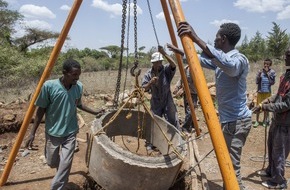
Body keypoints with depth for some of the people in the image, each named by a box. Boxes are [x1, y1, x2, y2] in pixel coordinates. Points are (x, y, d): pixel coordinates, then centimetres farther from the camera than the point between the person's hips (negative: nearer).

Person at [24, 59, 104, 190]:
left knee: (65, 165, -6)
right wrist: (32, 133, -7)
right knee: (52, 163, 16)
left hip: (70, 133, 1)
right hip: (53, 133, -1)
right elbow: (41, 110, -9)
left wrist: (94, 112, 7)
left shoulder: (79, 87, -9)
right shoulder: (49, 86, -20)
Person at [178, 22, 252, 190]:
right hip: (228, 120, 9)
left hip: (237, 121, -9)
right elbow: (201, 60, 26)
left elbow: (228, 64, -42)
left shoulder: (239, 59, -18)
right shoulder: (220, 60, 10)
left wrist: (197, 39, -47)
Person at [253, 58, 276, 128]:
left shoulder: (272, 72, -3)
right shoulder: (260, 71, -1)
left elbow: (272, 82, -10)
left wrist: (268, 73, -14)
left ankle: (265, 120, 22)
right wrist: (259, 75, -17)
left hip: (267, 92, -1)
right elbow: (257, 82, -2)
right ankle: (257, 121, 11)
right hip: (260, 92, 1)